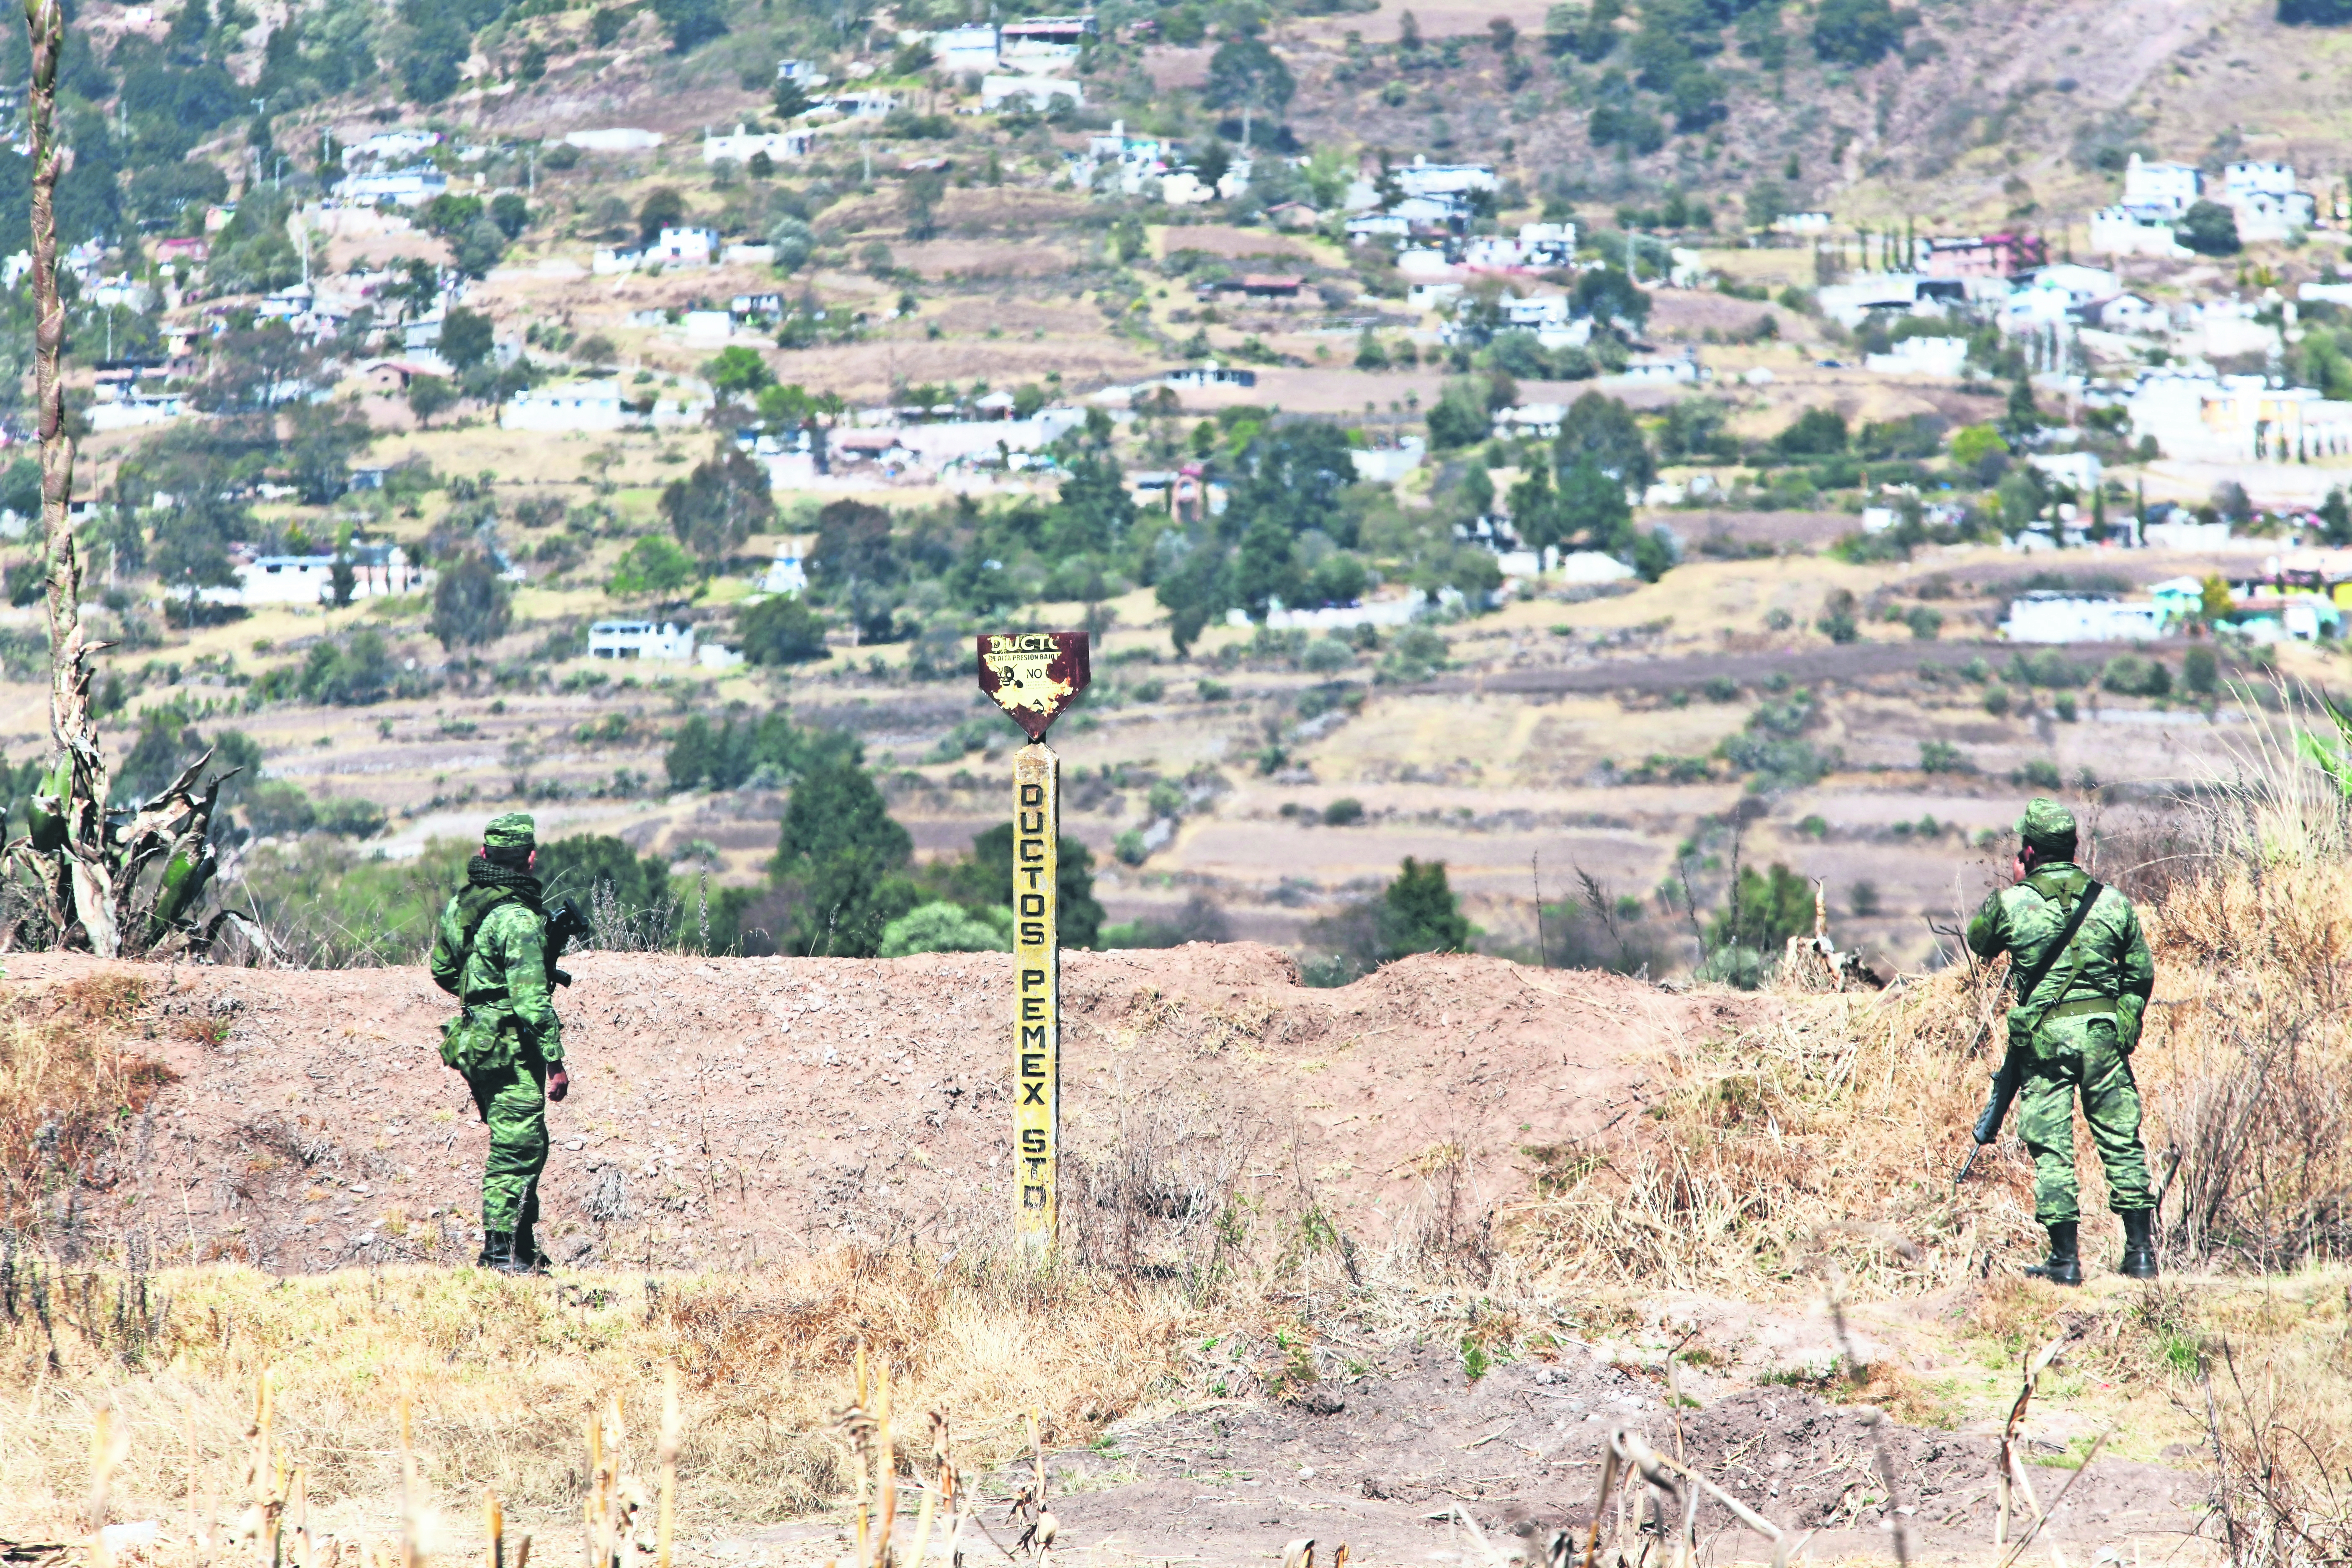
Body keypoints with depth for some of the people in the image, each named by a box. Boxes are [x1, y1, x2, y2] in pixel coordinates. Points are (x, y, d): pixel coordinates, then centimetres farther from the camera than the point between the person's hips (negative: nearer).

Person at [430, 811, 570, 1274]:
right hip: (512, 1052, -8)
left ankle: (523, 1249, 22)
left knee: (524, 1147, 18)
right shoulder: (519, 919, -20)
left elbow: (442, 972, 18)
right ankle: (501, 1255, -1)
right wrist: (556, 1061, -18)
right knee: (517, 1152, -2)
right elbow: (532, 1001, -23)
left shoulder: (458, 907, 5)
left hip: (473, 1042, 8)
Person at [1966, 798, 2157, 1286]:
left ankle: (2066, 1259, 3)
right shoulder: (2112, 901, 2)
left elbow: (1978, 945, 16)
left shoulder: (2010, 904, -5)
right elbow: (2142, 974, 9)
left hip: (2043, 1037, -2)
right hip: (2103, 1032, 2)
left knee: (2051, 1150, 4)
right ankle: (2140, 1252, 10)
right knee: (2122, 1142, 10)